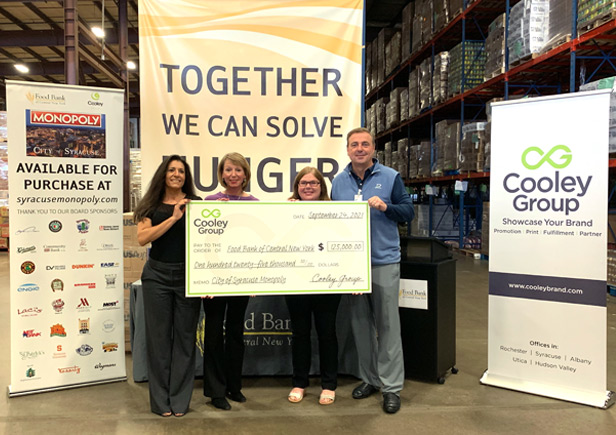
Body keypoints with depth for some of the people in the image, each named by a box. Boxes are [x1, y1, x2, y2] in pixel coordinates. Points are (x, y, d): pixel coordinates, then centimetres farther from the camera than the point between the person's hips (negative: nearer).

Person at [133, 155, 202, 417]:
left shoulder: (196, 204, 5)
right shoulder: (152, 205, 5)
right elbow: (142, 238, -9)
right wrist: (173, 218, -15)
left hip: (188, 275, 0)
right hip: (157, 275, 0)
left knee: (184, 336, 6)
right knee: (159, 336, 7)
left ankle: (180, 399, 19)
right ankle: (160, 400, 20)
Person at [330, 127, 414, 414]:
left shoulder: (390, 177, 0)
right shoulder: (338, 182, 10)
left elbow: (408, 212, -1)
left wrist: (385, 207, -18)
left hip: (384, 261, -3)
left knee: (387, 324, 1)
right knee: (360, 323, 12)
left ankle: (392, 387, 13)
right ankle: (370, 378, 28)